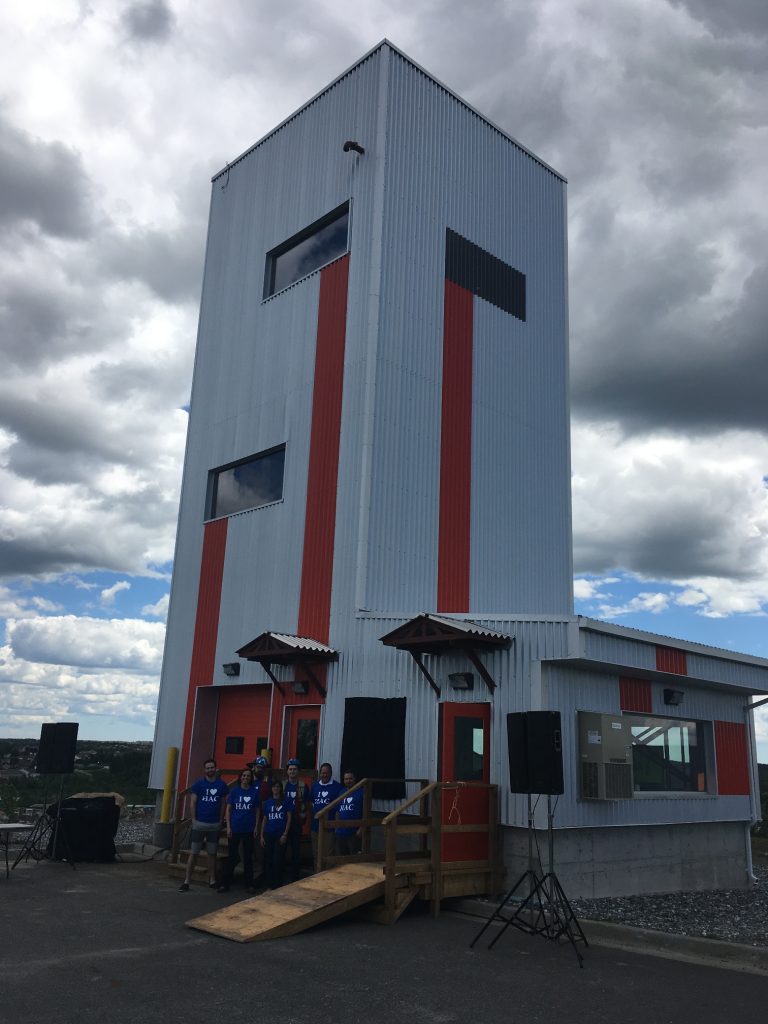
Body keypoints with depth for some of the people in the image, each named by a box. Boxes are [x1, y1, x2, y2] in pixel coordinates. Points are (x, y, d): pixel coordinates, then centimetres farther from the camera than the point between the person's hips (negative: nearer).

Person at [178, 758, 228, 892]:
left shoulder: (221, 785, 2)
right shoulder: (198, 784, -2)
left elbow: (223, 804, 8)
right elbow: (193, 803, -1)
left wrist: (220, 820, 2)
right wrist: (193, 819, -7)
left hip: (215, 825, 2)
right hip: (199, 824, -2)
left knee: (212, 853, 10)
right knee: (193, 853, -1)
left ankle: (212, 881, 19)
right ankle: (186, 882, 3)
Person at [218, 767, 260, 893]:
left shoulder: (254, 792, 2)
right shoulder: (234, 790, 1)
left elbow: (257, 810, 5)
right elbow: (228, 809, 1)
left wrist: (256, 826, -1)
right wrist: (228, 826, -5)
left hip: (249, 829, 1)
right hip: (235, 828, 0)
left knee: (248, 857, 7)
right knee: (231, 857, 5)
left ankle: (249, 884, 15)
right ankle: (225, 884, 12)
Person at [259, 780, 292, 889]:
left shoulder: (286, 802, 3)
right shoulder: (268, 803, 12)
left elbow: (289, 818, -1)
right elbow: (264, 820, 14)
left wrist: (285, 834, -8)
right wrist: (262, 836, 7)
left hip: (281, 835, -3)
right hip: (268, 835, 3)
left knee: (278, 861, -5)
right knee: (268, 860, 4)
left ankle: (277, 886, 3)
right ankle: (269, 884, 16)